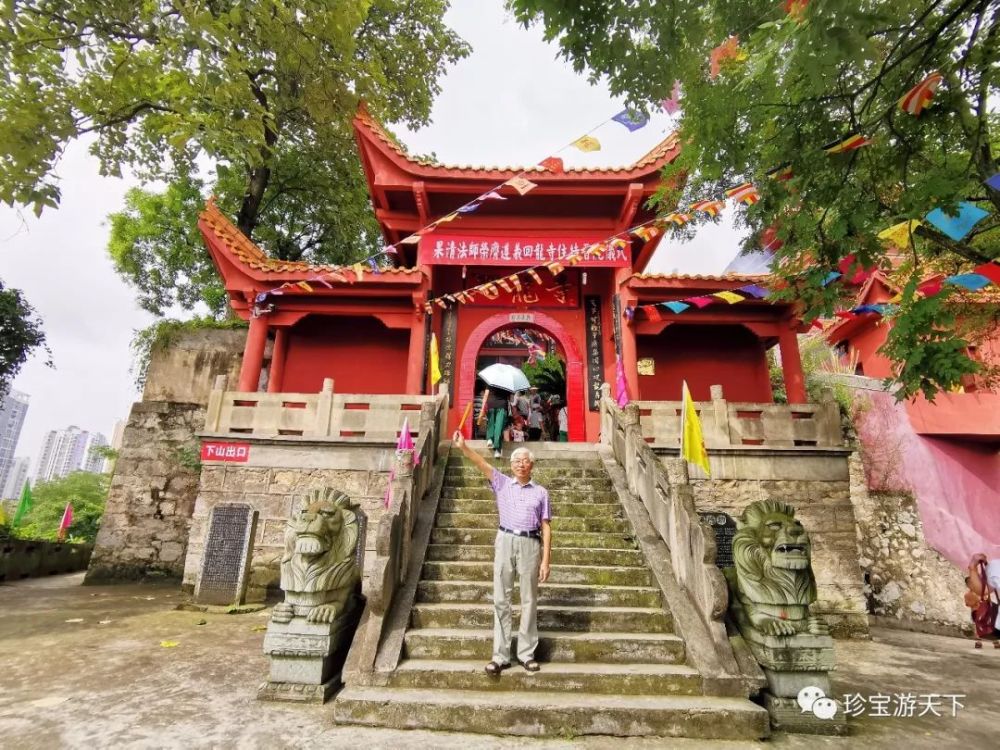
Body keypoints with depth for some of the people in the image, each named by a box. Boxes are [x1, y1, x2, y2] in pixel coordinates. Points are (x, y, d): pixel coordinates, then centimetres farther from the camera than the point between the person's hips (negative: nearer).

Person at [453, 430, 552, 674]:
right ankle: (500, 655, 13)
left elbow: (546, 527, 6)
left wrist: (546, 559, -2)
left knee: (529, 601, 7)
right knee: (501, 600, 4)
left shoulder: (540, 492, 9)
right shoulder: (502, 483, 9)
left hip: (530, 544, 0)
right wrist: (463, 447, -23)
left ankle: (526, 654, 20)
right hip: (505, 541, 0)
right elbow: (483, 465, -7)